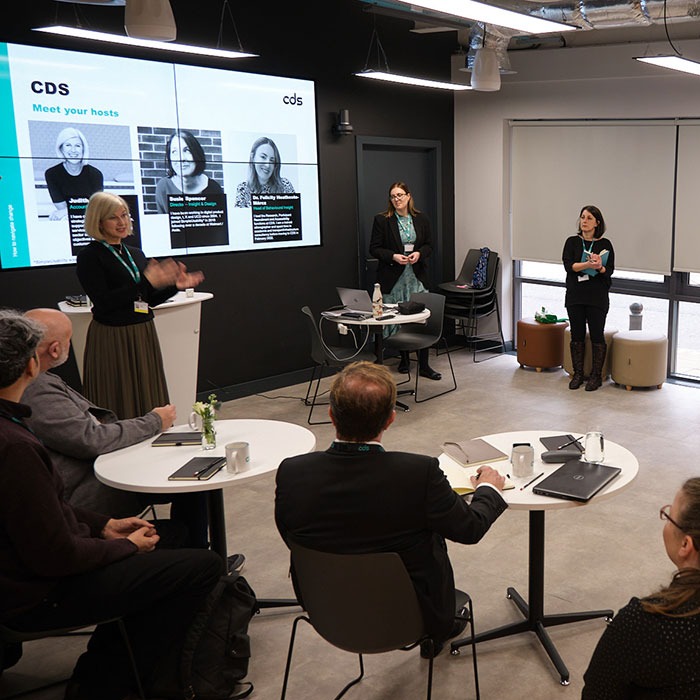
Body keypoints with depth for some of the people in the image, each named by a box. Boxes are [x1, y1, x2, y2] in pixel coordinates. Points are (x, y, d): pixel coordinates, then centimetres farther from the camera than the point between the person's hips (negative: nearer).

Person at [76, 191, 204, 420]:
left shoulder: (136, 254, 13)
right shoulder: (90, 256, -7)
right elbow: (103, 303, -17)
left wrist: (175, 286, 2)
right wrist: (146, 281, -21)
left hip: (144, 335, 6)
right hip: (112, 338, -6)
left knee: (147, 400, 9)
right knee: (118, 405, -1)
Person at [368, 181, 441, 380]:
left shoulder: (421, 219, 7)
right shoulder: (382, 220, -1)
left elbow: (429, 245, 12)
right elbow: (374, 248, -1)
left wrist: (419, 253, -9)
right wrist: (393, 256, -16)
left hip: (417, 276, 2)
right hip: (393, 277, -1)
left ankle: (424, 365, 0)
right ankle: (404, 360, 22)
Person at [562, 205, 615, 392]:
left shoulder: (605, 244, 1)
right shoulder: (572, 242, 4)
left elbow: (610, 270, -5)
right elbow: (568, 265, -9)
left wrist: (600, 267, -28)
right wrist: (588, 264, -26)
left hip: (597, 297, -1)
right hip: (575, 296, 2)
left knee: (597, 336, 1)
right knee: (577, 336, 6)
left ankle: (596, 376, 11)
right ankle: (577, 374, 17)